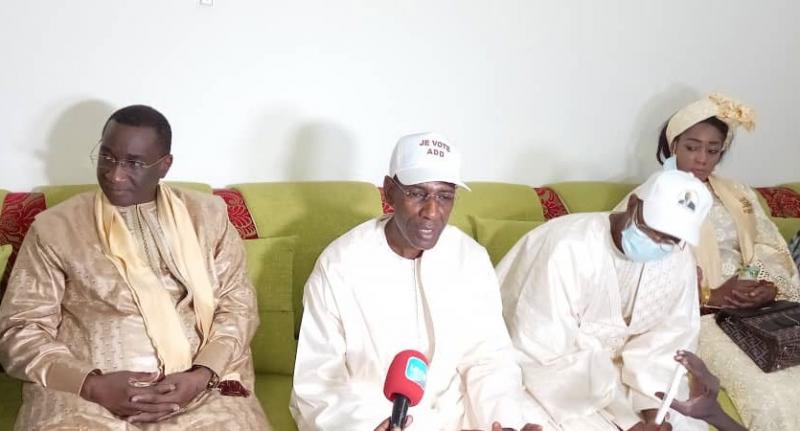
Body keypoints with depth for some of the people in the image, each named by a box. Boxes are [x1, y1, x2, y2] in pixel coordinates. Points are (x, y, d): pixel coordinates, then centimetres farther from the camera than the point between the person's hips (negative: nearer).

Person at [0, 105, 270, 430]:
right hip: (84, 393, -1)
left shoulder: (207, 215, 11)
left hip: (197, 388, 2)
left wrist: (202, 376, -8)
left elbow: (238, 304, 9)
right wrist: (93, 385, -12)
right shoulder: (54, 227, 6)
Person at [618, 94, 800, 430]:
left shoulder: (740, 196, 21)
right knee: (768, 396, -28)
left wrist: (771, 287, -9)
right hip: (694, 315, -5)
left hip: (759, 310, 5)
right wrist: (709, 296, -17)